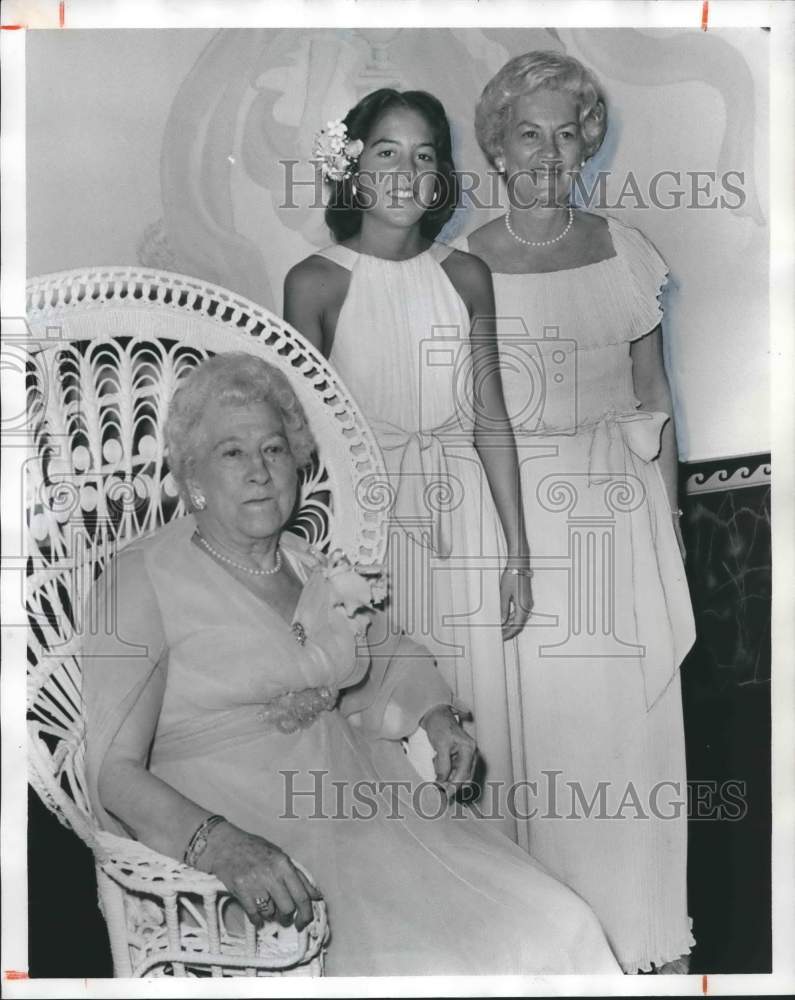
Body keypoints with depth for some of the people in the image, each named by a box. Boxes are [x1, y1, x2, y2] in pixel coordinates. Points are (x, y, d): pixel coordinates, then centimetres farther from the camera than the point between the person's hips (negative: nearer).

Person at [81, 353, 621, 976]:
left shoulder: (314, 568, 13)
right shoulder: (142, 580, -5)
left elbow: (383, 656, 30)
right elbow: (114, 768, -12)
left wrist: (437, 716, 10)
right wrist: (219, 844, -28)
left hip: (356, 793, 6)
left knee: (549, 924, -10)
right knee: (418, 960, -27)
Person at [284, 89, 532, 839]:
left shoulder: (465, 277, 4)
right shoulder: (316, 282, -4)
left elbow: (491, 421, 5)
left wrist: (517, 552, 4)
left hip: (462, 524, 3)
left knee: (472, 716, 8)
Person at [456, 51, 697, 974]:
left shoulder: (624, 253, 5)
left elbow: (654, 396, 10)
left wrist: (668, 518, 7)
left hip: (618, 505, 2)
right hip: (513, 509, -2)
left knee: (628, 713, 7)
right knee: (531, 714, 1)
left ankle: (640, 931, 27)